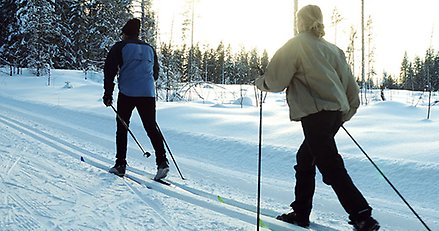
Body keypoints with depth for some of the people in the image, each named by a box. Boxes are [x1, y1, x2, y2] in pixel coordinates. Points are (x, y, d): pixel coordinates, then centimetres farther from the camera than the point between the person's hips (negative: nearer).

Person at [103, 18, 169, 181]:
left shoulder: (120, 47, 4)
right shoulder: (150, 49, 17)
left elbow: (110, 71, -1)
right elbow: (156, 73, 21)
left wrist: (108, 94, 3)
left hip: (127, 94, -3)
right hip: (148, 94, 3)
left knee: (122, 127, 9)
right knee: (152, 128, 5)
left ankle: (120, 165, 9)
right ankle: (162, 161, -10)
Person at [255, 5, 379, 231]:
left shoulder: (296, 45, -2)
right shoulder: (333, 49, 15)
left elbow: (275, 81, -5)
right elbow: (351, 87, 13)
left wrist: (259, 82, 15)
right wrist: (345, 114, 23)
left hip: (315, 114, -8)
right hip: (336, 113, 8)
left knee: (331, 168, -7)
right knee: (305, 159, 19)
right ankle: (300, 212, 26)